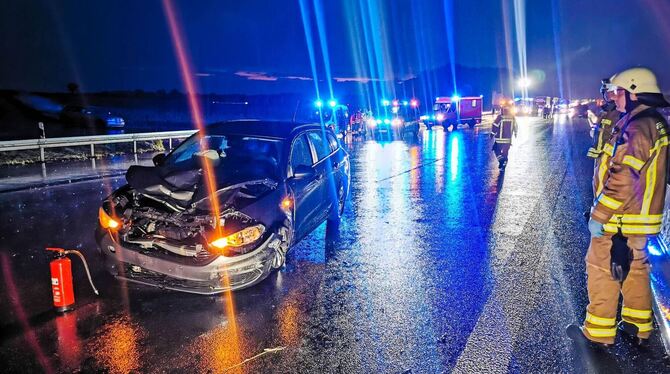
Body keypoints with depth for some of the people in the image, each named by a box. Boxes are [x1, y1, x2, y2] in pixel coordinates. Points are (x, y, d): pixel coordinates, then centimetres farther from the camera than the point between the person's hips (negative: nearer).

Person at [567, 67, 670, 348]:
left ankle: (598, 332, 13)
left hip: (619, 220, -10)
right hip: (641, 219, 10)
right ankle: (638, 327, 31)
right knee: (635, 269, 19)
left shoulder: (636, 128, -21)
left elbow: (622, 180, -26)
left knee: (602, 270, 2)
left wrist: (599, 216, -20)